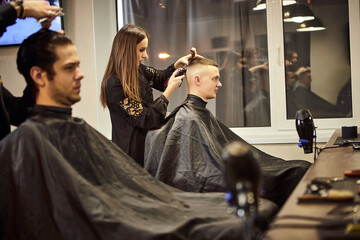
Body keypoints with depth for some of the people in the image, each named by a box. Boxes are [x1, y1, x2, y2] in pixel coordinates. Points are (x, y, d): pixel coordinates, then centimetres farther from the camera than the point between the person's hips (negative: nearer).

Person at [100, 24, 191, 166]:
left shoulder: (138, 70, 3)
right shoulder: (114, 84, -22)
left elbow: (161, 78, 24)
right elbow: (146, 120, -21)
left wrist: (178, 63, 6)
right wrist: (170, 90, -13)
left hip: (148, 144, 8)